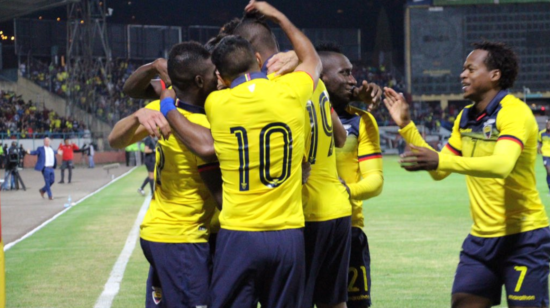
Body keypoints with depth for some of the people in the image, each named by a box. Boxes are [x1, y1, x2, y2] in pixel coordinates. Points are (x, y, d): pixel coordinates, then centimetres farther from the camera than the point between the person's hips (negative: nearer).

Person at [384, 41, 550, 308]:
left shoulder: (514, 113, -15)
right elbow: (439, 171, 19)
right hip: (481, 236, 7)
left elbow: (501, 165, -33)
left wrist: (441, 161, -44)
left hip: (523, 235, -7)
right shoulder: (466, 118, 10)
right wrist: (406, 126, 11)